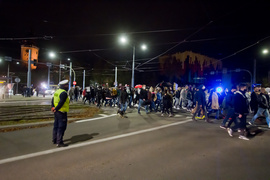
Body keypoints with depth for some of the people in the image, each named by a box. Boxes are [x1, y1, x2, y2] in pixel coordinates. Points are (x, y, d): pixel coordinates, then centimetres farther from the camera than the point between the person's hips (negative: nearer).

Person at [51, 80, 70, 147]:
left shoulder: (57, 92, 13)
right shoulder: (64, 93, -18)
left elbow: (53, 100, 14)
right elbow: (61, 103, -23)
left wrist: (53, 107, 7)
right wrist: (56, 109, -15)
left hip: (57, 112, 10)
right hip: (62, 112, -10)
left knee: (56, 126, 19)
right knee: (61, 127, -4)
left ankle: (54, 140, 30)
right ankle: (59, 142, 0)